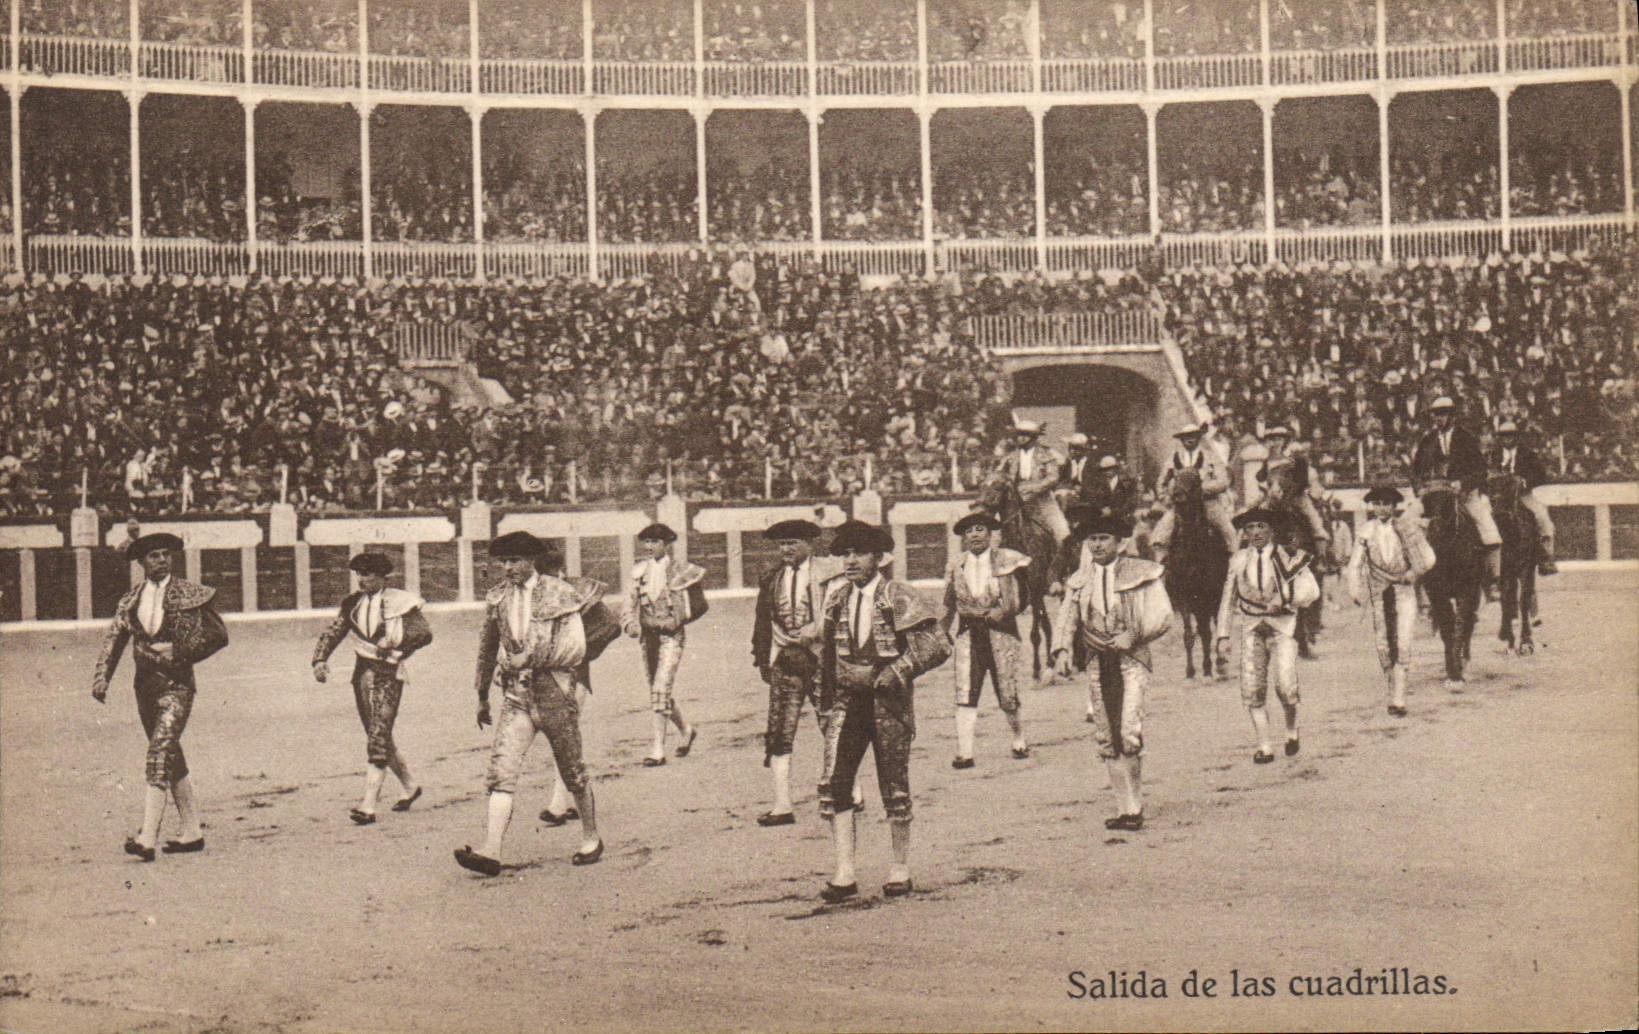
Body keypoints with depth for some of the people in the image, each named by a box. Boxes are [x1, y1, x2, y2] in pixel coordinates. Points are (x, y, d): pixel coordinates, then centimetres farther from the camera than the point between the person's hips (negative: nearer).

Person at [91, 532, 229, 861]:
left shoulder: (189, 594, -3)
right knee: (171, 758, 11)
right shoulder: (130, 601, 11)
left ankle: (147, 839, -25)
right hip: (145, 684, 6)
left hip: (176, 684, -6)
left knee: (160, 751, -18)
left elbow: (219, 635, -2)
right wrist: (101, 677, -10)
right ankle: (192, 832, 21)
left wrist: (180, 653, -10)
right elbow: (114, 639, 4)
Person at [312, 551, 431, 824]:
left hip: (388, 674, -6)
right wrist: (320, 659, -9)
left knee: (378, 739, -13)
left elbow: (424, 633, -10)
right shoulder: (353, 603, 10)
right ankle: (410, 786, 35)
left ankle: (368, 806, -17)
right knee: (379, 738, 15)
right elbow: (333, 632, 7)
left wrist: (395, 640, -24)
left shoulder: (400, 602, -5)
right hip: (362, 672, 6)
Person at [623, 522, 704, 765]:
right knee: (659, 692, 14)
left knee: (660, 690, -14)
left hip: (671, 636, -5)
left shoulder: (679, 570, -3)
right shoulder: (640, 571, 8)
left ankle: (658, 749, -12)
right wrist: (631, 623, -10)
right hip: (648, 636, 5)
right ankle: (686, 731, 38)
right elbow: (630, 604, 8)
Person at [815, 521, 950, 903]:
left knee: (894, 787, 4)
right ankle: (844, 874, -5)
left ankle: (900, 869, 20)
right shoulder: (836, 597, 8)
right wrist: (825, 700, 15)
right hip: (846, 700, 4)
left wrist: (900, 669, -22)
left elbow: (937, 644, -12)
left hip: (888, 702, -4)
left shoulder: (898, 598, -7)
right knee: (833, 782, -8)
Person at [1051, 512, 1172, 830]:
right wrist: (1062, 650, -9)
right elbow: (1066, 619, 9)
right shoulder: (1079, 581, 13)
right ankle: (1125, 807, 11)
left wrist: (1133, 635, -15)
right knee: (1107, 739, 4)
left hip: (1131, 661, -5)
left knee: (1129, 733, -18)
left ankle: (1135, 807, -6)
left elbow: (1162, 616, -1)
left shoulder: (1142, 573, 1)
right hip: (1097, 663, 5)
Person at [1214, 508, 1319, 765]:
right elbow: (1228, 598, 15)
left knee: (1285, 685, -15)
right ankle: (1264, 747, 2)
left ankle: (1292, 731, 14)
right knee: (1251, 689, -7)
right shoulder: (1239, 560, 9)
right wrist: (1223, 633, 9)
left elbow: (1311, 591, -4)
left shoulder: (1288, 557, 1)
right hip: (1252, 628, 3)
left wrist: (1283, 602, -18)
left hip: (1282, 626, -3)